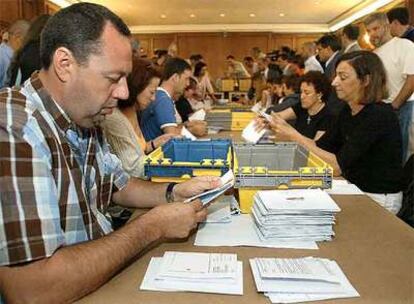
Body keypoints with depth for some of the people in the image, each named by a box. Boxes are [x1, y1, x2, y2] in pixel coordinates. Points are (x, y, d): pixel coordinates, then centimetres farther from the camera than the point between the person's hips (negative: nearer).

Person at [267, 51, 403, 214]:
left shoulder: (379, 115, -22)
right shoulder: (348, 111, 2)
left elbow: (337, 167, -26)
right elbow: (320, 145, 2)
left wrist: (295, 136, -25)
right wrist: (286, 131, -9)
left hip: (378, 199, -6)